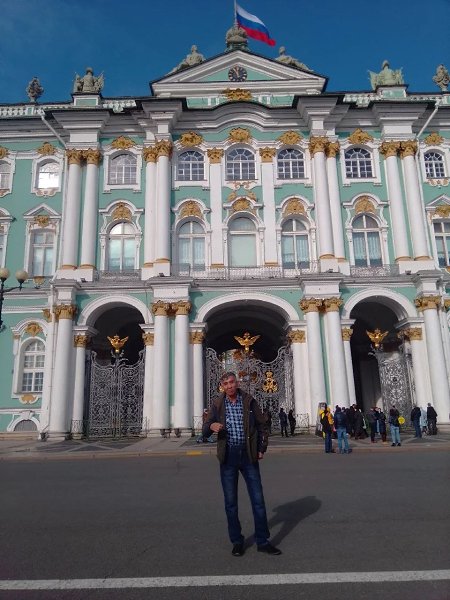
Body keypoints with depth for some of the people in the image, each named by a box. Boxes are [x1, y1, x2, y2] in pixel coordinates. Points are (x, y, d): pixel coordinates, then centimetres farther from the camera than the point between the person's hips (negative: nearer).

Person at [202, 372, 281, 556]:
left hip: (248, 455, 0)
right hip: (228, 456, 0)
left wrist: (262, 449, 0)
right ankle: (237, 542, 22)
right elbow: (205, 431, 1)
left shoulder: (249, 401, 0)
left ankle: (262, 541, 18)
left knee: (258, 499, 4)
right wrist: (211, 426, -22)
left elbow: (262, 425, 7)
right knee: (230, 502, 7)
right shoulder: (217, 404, 1)